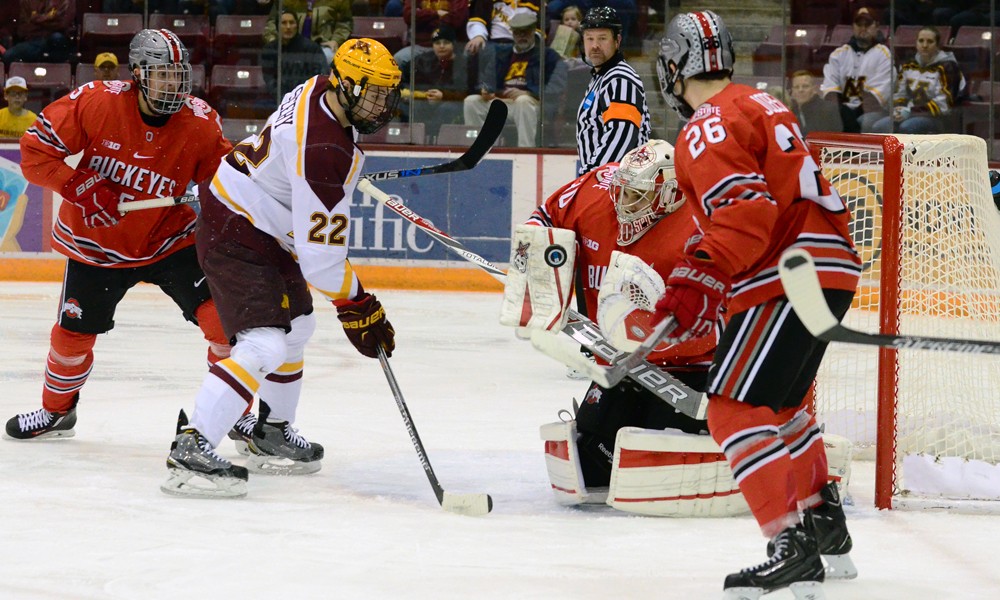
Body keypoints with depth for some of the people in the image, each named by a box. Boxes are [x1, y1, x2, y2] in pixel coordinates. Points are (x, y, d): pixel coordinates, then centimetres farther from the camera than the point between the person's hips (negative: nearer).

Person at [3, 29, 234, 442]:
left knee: (224, 314, -16)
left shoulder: (200, 123, -15)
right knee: (73, 333, 8)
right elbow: (36, 152, -15)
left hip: (170, 238, 0)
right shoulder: (94, 103, -21)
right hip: (96, 244, 0)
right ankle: (56, 411, 38)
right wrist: (81, 188, -25)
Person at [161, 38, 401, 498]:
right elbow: (319, 252, -28)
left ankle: (272, 428, 46)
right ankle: (190, 449, -27)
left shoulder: (320, 91, -3)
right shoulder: (324, 153, -31)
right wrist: (357, 306, -20)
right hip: (235, 239, -11)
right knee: (265, 344, -23)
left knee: (297, 323, 26)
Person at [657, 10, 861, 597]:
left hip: (789, 279, -10)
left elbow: (746, 213, -23)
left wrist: (699, 284, -26)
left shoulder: (708, 130, -10)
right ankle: (826, 523, 38)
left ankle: (793, 548, -20)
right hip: (831, 265, 10)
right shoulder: (761, 105, 20)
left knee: (736, 407, -11)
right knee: (780, 399, 28)